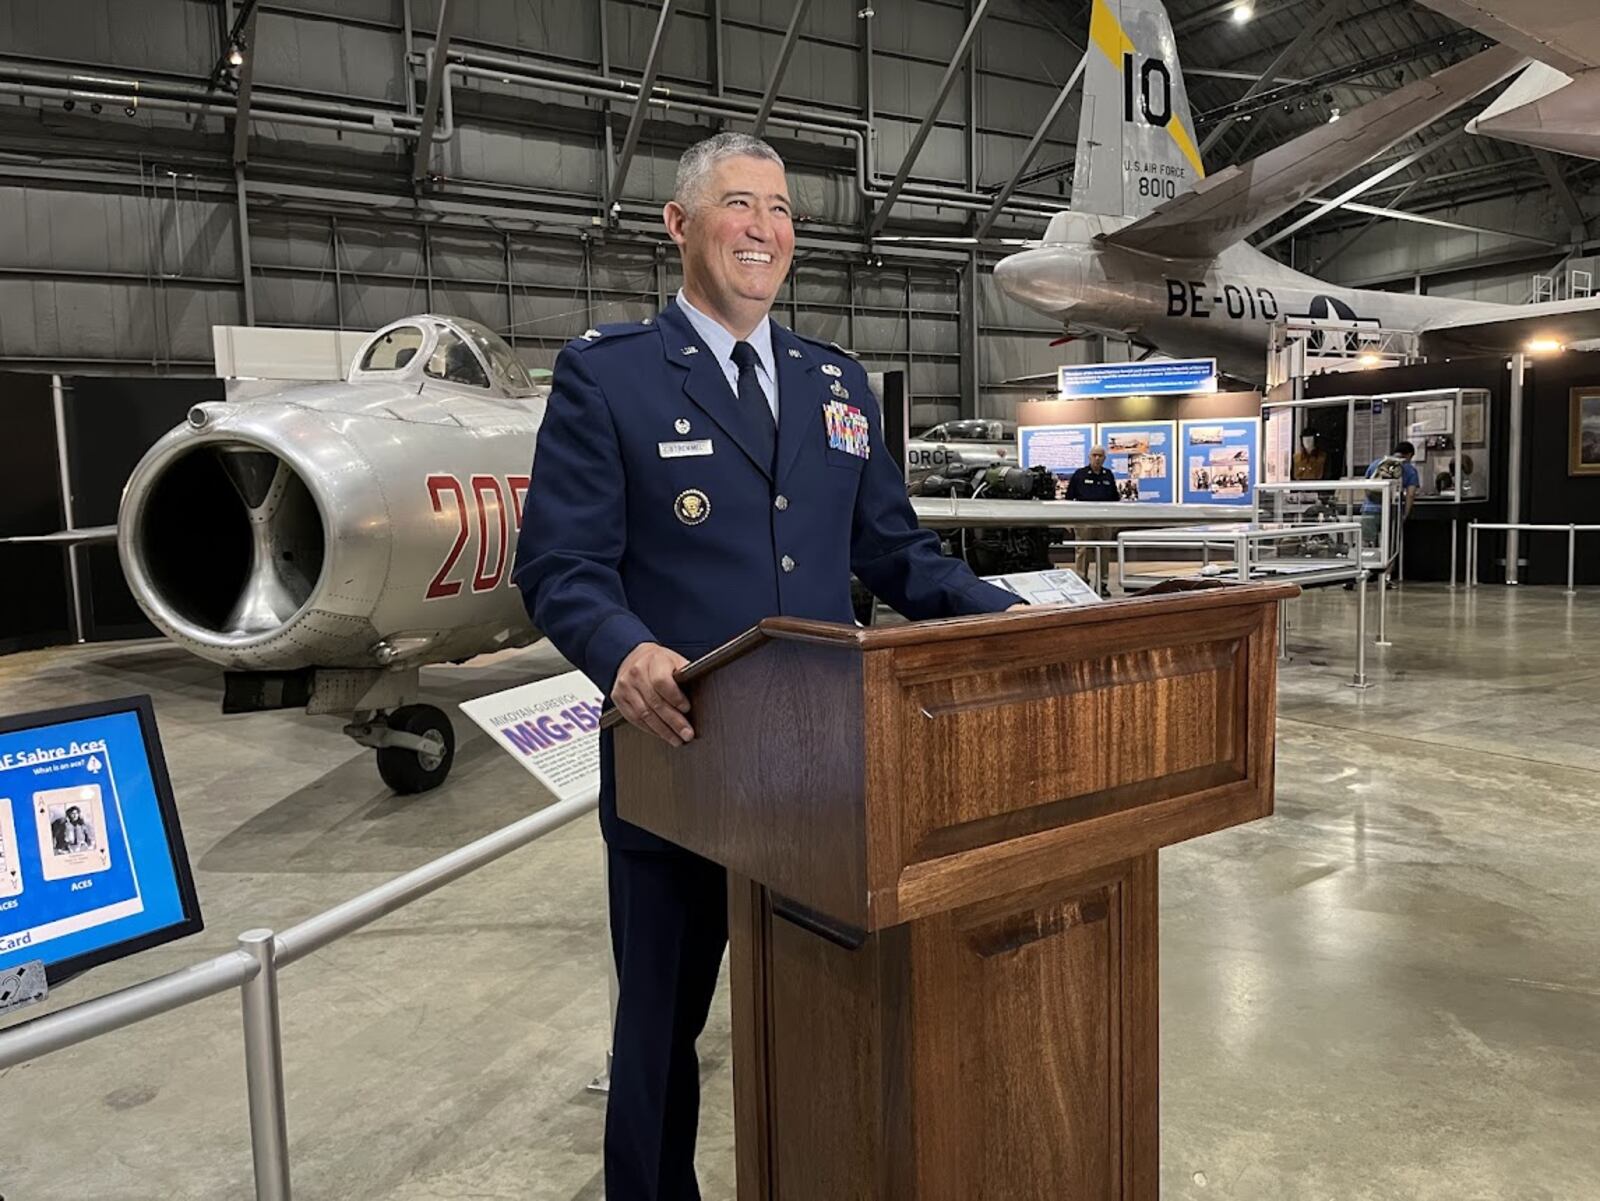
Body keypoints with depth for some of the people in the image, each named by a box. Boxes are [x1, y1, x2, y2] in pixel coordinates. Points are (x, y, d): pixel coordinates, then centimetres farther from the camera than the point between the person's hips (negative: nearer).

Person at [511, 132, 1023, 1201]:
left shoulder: (840, 382, 12)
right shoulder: (604, 374, -3)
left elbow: (895, 553, 12)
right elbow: (562, 566, -10)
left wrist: (1018, 619, -2)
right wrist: (625, 653, -31)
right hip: (680, 763, -4)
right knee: (661, 1024, 16)